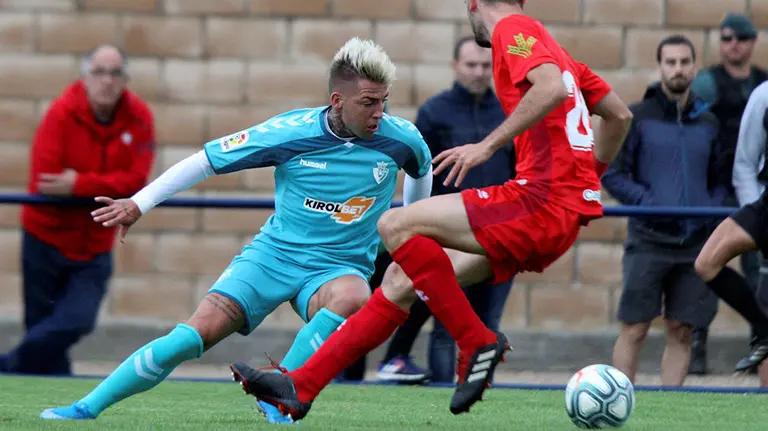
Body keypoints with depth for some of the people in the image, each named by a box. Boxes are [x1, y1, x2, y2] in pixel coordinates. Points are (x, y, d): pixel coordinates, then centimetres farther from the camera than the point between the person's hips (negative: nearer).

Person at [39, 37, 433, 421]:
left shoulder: (400, 139, -10)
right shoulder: (288, 133, -14)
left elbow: (423, 170, 16)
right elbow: (207, 161, -3)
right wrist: (138, 204, -3)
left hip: (338, 267, 1)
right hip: (272, 255, -1)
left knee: (352, 297, -38)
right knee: (197, 333, -18)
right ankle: (87, 408, -7)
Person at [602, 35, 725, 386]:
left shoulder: (707, 123, 13)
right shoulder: (637, 118, 1)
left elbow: (719, 181, 21)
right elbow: (611, 174, -2)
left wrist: (712, 208, 0)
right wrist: (648, 202, -14)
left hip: (696, 242, 4)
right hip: (649, 241, -4)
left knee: (681, 331, 4)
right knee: (634, 329, -4)